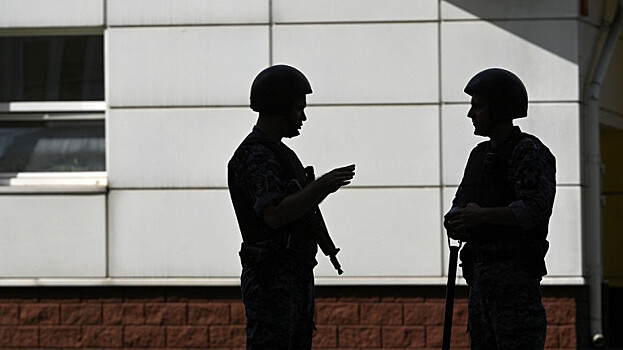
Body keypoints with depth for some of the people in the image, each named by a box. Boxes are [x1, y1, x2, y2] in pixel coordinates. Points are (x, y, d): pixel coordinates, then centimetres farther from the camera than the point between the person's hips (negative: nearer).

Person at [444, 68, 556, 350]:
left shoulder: (529, 152, -9)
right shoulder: (481, 154, 18)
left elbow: (535, 209, -21)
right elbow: (461, 205, 19)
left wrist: (482, 216, -25)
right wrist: (455, 222, -5)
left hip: (515, 273, -9)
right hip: (482, 274, 9)